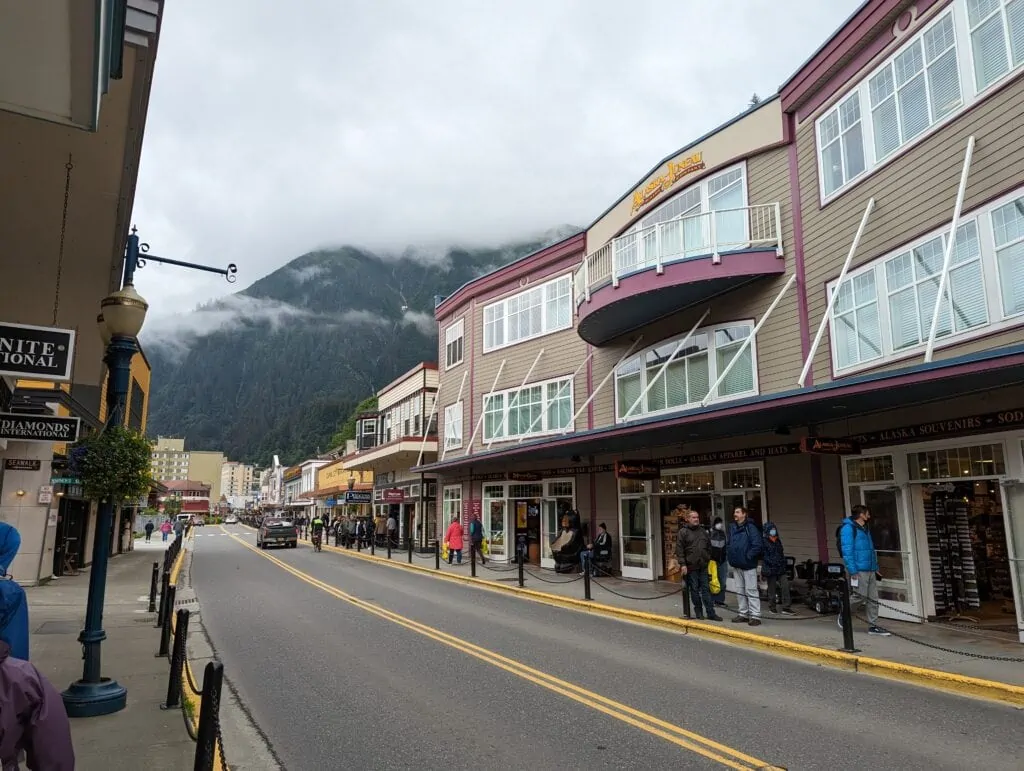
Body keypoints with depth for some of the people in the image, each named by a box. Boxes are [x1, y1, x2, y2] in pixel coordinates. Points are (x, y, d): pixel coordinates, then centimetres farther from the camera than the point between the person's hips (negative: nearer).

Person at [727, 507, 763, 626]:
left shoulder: (750, 527, -12)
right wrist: (730, 558, 9)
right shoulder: (733, 528, 10)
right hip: (736, 565, 8)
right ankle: (742, 614, 23)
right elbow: (729, 545, 19)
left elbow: (758, 545, -19)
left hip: (748, 565, -8)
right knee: (740, 591, 14)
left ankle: (755, 616, 2)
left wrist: (748, 556, -15)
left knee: (751, 590, -4)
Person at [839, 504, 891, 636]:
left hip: (870, 570, 9)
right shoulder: (848, 528, -10)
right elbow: (847, 550, -16)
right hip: (859, 570, -9)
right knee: (859, 596, -6)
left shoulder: (864, 529, 18)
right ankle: (843, 614, 15)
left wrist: (876, 568, 18)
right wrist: (852, 571, -19)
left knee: (873, 599, 7)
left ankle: (873, 626, 13)